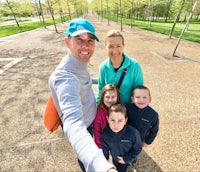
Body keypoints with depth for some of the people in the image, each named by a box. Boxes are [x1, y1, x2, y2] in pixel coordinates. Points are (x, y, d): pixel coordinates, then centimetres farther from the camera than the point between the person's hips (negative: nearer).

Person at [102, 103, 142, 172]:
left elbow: (138, 148, -19)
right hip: (115, 159, 3)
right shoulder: (105, 132, -30)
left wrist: (127, 159, -18)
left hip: (128, 159, -2)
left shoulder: (133, 132, -39)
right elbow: (105, 148, -10)